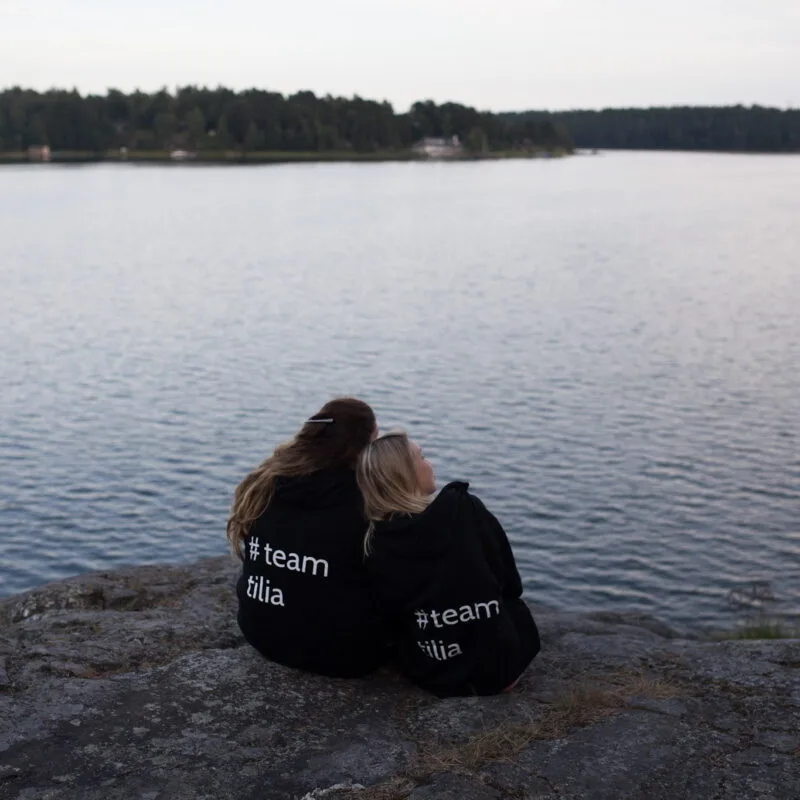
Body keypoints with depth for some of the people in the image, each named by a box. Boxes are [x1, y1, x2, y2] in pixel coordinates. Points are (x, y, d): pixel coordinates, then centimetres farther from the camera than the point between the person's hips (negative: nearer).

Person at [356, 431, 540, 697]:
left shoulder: (374, 545, -9)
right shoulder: (466, 510, -15)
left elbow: (392, 615, 3)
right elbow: (511, 585, -3)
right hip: (497, 663, -3)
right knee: (516, 610, 31)